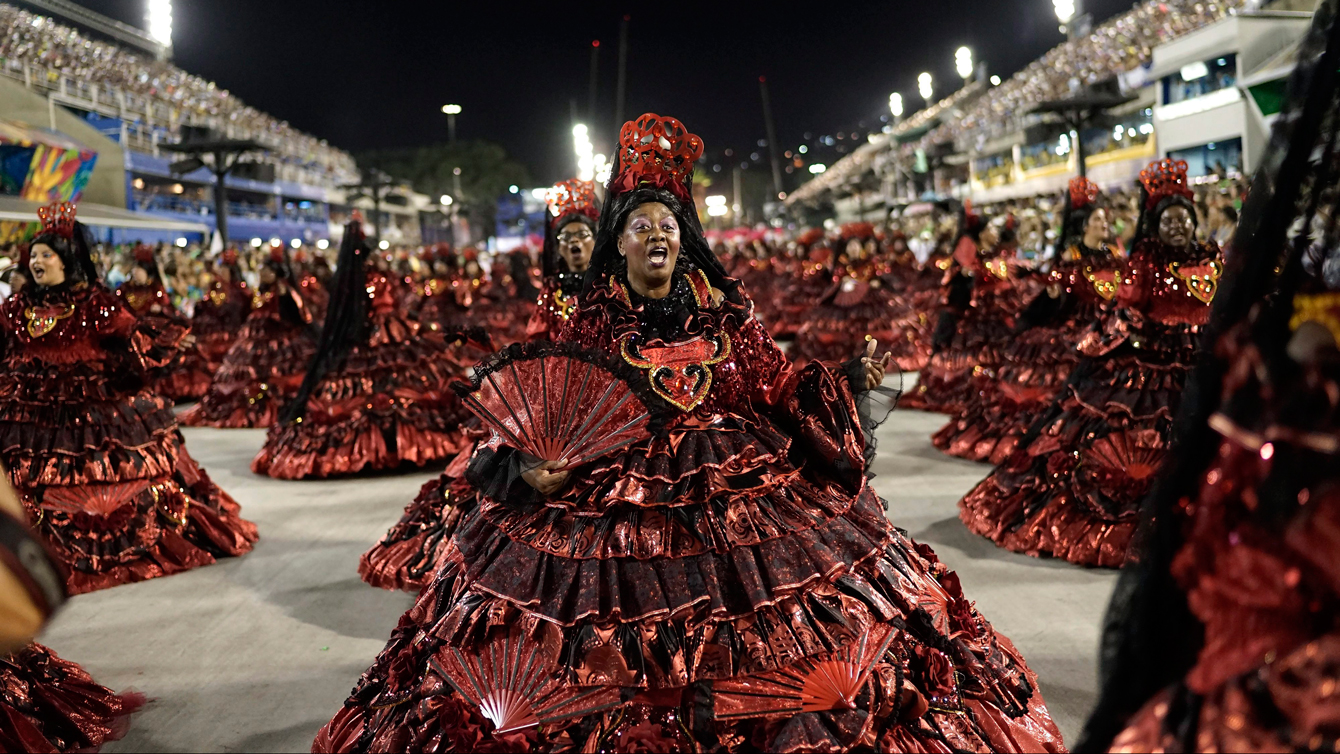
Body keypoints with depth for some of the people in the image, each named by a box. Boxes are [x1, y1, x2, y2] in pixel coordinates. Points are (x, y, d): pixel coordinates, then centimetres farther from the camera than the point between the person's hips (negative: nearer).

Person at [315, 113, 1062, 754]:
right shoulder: (592, 322, -1)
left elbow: (779, 389, 9)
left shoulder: (726, 312, 5)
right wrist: (531, 467, -15)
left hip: (741, 489, 2)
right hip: (618, 503, -2)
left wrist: (851, 379, 2)